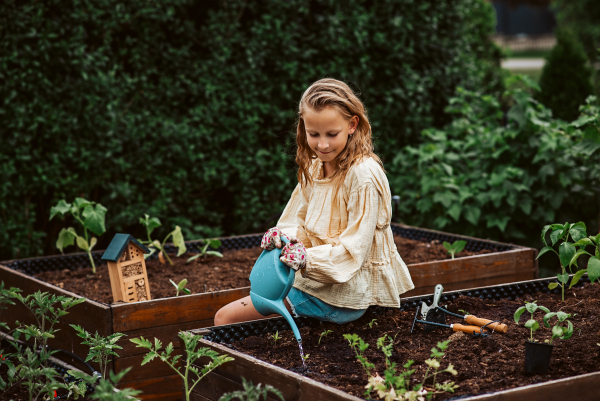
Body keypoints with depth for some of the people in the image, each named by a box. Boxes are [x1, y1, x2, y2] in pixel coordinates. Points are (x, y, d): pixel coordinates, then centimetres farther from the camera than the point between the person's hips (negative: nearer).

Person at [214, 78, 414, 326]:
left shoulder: (363, 175, -19)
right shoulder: (314, 168, 8)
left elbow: (355, 248, -20)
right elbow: (300, 221, 9)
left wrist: (308, 259, -35)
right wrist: (284, 235, -15)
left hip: (342, 298, -8)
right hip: (314, 280, 8)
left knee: (226, 317, -9)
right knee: (225, 317, 12)